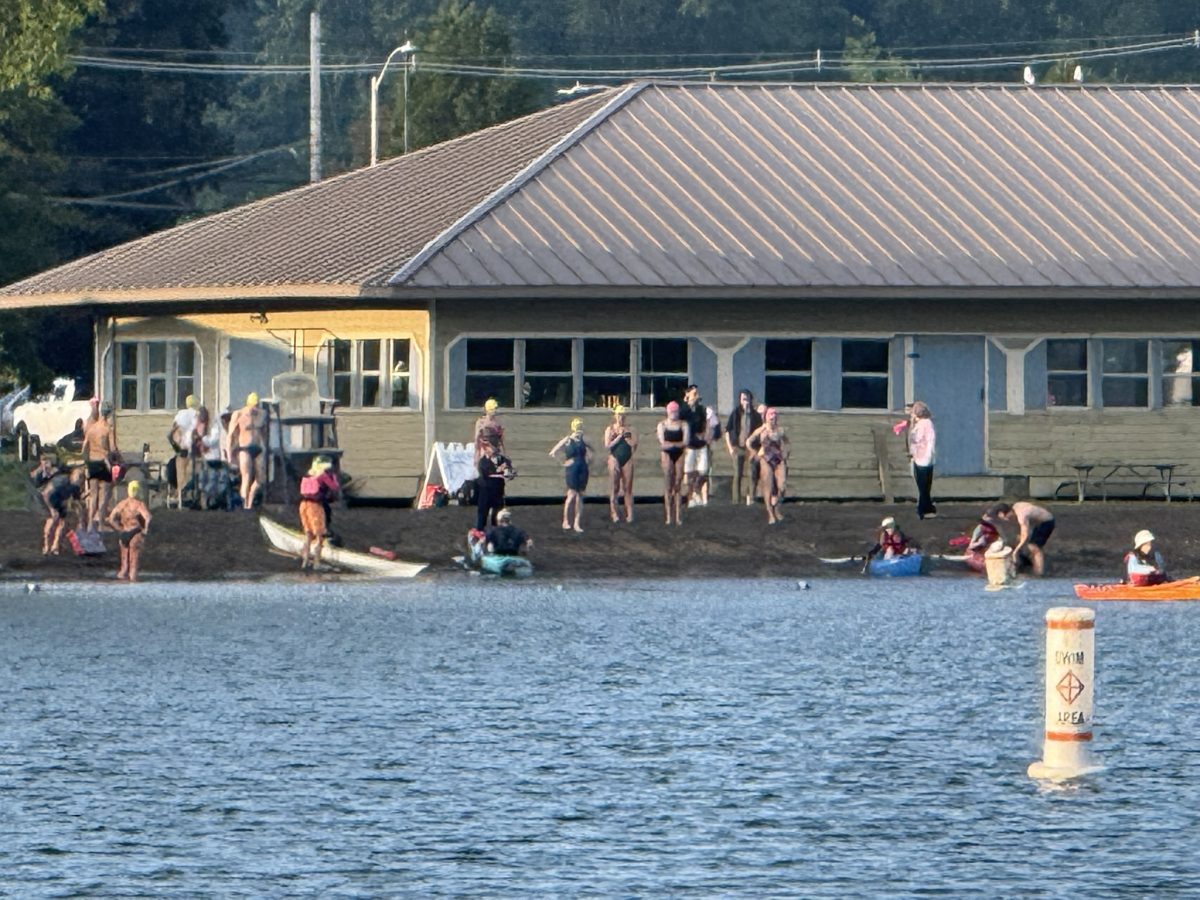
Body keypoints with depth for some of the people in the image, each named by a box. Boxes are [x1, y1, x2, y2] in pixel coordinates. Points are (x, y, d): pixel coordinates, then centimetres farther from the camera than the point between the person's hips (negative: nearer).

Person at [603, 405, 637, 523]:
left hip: (627, 460, 2)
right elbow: (607, 445, -7)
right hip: (615, 459, -2)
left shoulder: (628, 429, 7)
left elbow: (634, 444, 6)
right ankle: (614, 513, 1)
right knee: (614, 488, -1)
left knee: (628, 488, 1)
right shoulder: (610, 429, 3)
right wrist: (619, 437, -10)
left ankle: (629, 513, 0)